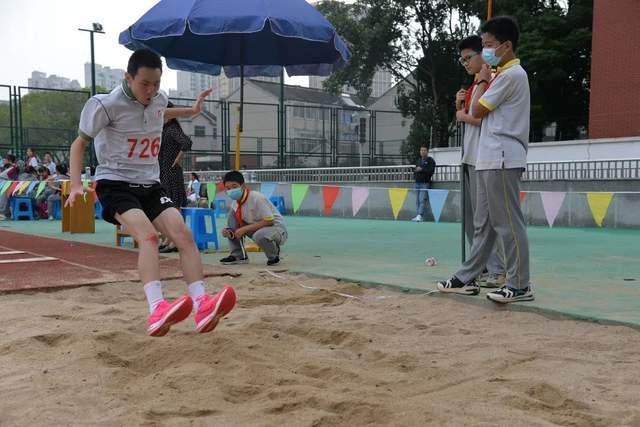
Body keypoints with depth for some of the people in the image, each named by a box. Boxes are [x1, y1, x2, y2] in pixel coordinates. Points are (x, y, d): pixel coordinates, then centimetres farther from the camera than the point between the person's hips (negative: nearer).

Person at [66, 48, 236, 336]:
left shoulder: (159, 99, 4)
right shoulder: (106, 105, -13)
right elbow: (80, 143, -1)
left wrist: (193, 110, 29)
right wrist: (76, 185, -12)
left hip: (150, 185, 6)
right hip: (115, 183, -5)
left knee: (183, 234, -17)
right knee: (148, 235, -32)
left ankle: (202, 307, -23)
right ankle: (157, 310, -45)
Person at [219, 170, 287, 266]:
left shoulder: (257, 198, -24)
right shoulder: (234, 203, -1)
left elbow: (269, 221, -26)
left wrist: (245, 229, -26)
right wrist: (228, 231, -17)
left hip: (277, 228, -7)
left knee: (259, 235, -41)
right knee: (232, 213, -8)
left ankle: (274, 255, -4)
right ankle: (238, 255, 0)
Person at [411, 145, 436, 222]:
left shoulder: (430, 160, 1)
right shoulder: (418, 161, 21)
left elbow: (431, 171, -11)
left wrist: (422, 170, -16)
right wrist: (415, 174, 9)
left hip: (425, 183, -7)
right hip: (417, 183, 7)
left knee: (422, 200, -16)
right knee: (417, 200, 5)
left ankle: (420, 215, -23)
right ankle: (418, 215, 7)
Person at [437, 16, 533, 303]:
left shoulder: (511, 74, -10)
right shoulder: (504, 74, 21)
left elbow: (477, 111, -8)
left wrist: (482, 81, 5)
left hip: (501, 160, -10)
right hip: (489, 160, 10)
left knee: (508, 223, -7)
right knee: (484, 223, 11)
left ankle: (519, 285, -1)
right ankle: (467, 279, 17)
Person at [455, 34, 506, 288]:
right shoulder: (472, 87, 20)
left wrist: (465, 117, -7)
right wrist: (459, 106, 6)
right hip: (469, 158, 9)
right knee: (470, 216, 11)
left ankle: (498, 271, -4)